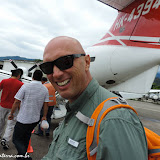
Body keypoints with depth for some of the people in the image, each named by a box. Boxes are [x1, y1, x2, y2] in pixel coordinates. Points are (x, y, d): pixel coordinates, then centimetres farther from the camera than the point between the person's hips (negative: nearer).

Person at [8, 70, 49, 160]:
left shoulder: (26, 86, -13)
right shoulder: (45, 89, -1)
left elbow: (17, 102, -11)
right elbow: (46, 105, 3)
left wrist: (11, 113, 2)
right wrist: (44, 116, 16)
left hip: (23, 119, -5)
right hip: (35, 119, 5)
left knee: (16, 139, 8)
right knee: (26, 138, 24)